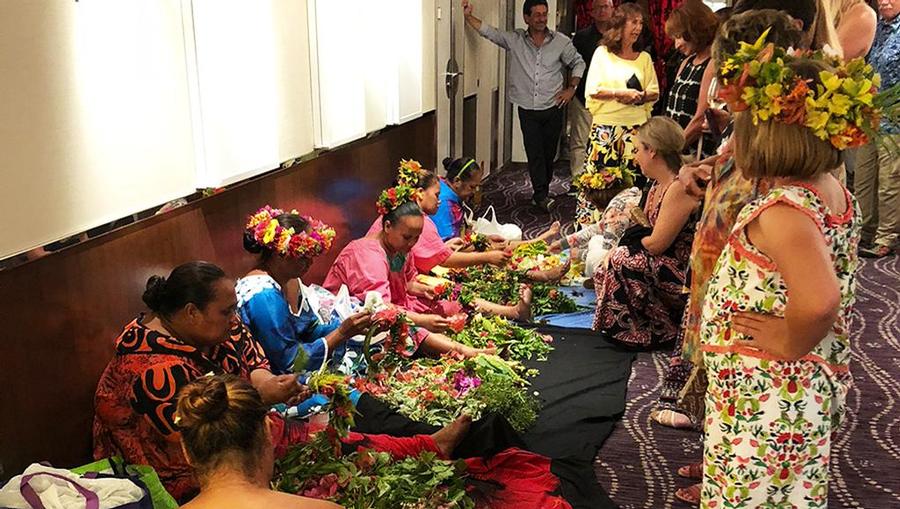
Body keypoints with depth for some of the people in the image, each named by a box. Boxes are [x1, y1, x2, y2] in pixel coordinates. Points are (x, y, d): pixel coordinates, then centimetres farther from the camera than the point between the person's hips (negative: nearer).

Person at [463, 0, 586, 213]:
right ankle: (542, 195, -3)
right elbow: (488, 31, 4)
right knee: (535, 153, -5)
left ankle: (540, 194, 20)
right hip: (527, 109, 0)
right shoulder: (514, 40, 3)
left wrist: (571, 88, 3)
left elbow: (578, 63, 13)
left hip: (553, 107, 1)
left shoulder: (561, 41, 2)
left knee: (548, 153, 7)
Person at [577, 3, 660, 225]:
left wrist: (641, 96, -8)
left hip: (636, 128, 3)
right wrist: (621, 93, -13)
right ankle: (588, 222, 4)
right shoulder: (602, 53, 5)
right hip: (606, 127, -2)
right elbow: (592, 90, -3)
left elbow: (654, 92, 13)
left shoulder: (644, 58, 13)